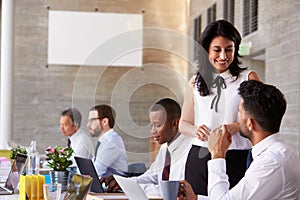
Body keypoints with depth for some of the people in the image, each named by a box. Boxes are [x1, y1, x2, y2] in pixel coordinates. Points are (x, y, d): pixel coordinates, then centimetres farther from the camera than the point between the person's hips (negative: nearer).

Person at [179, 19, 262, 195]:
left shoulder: (249, 78, 3)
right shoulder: (196, 82, 13)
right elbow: (184, 123, 17)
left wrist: (236, 127, -20)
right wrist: (195, 131, -5)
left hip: (237, 160, -3)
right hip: (199, 159, 3)